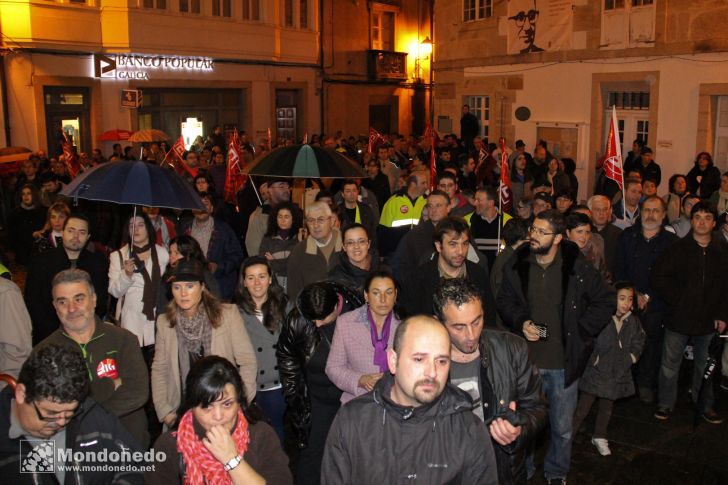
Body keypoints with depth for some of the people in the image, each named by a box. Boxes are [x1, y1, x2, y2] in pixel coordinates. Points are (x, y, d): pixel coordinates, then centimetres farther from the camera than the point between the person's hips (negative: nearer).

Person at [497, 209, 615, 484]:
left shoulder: (578, 268, -11)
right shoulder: (516, 265, -5)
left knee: (562, 427, 13)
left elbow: (606, 301, 1)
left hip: (564, 361, -1)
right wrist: (521, 322, -8)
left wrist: (581, 330, -5)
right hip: (526, 359, 1)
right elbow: (505, 301, 9)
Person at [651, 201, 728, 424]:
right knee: (670, 364, 6)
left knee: (705, 365, 16)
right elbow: (657, 277, -3)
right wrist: (676, 299, -7)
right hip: (678, 318, -2)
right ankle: (665, 404, 21)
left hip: (708, 321, 2)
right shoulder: (678, 249, -5)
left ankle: (705, 406, 31)